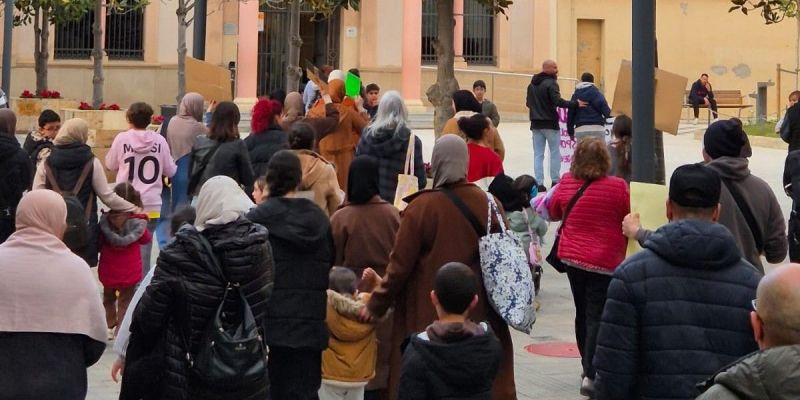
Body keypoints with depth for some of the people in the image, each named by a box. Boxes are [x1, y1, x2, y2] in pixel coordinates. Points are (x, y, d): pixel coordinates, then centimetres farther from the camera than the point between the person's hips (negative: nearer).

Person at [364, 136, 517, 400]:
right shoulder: (488, 204, -6)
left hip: (429, 315, -3)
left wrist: (376, 306, 1)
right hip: (479, 313, 3)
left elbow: (400, 264, -11)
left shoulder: (422, 207, -15)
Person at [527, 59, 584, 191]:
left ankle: (539, 183, 0)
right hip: (550, 123, -6)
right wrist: (575, 104, -21)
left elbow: (528, 103, 17)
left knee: (538, 154, 5)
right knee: (555, 153, 5)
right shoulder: (551, 83, -13)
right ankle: (555, 180, 4)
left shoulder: (532, 84, 11)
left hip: (536, 124, 6)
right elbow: (558, 101, -23)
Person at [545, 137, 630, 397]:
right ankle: (590, 374, -12)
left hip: (572, 256, 4)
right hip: (604, 260, -4)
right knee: (597, 316, -4)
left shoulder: (566, 183, -2)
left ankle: (588, 365, 31)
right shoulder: (617, 187, -14)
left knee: (583, 313, 18)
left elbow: (554, 213, 13)